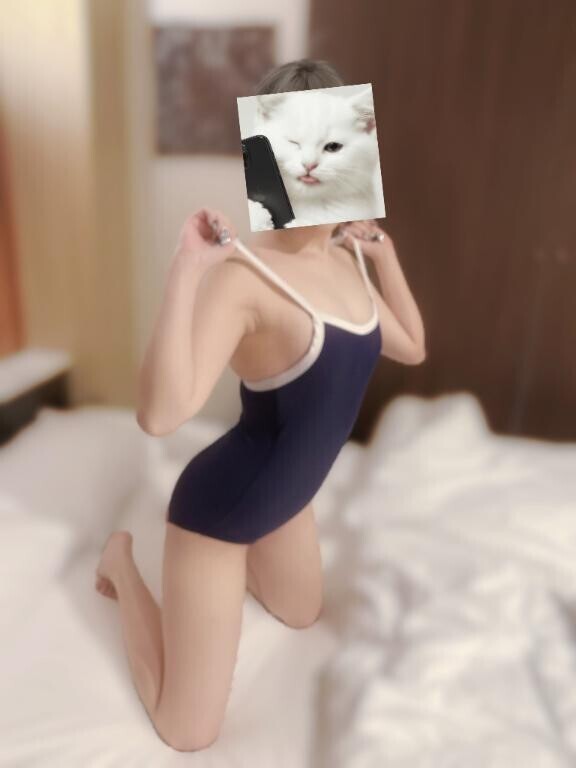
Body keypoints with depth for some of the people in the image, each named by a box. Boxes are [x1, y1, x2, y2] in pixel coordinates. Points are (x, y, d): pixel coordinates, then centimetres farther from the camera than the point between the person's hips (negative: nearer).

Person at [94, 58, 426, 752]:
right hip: (218, 505, -7)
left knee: (303, 615, 34)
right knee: (188, 733, 12)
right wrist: (186, 266, -39)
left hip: (284, 498, 8)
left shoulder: (344, 259, -3)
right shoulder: (243, 275, -29)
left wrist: (384, 252, 4)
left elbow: (411, 348, 9)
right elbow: (160, 413, -40)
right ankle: (121, 560, 26)